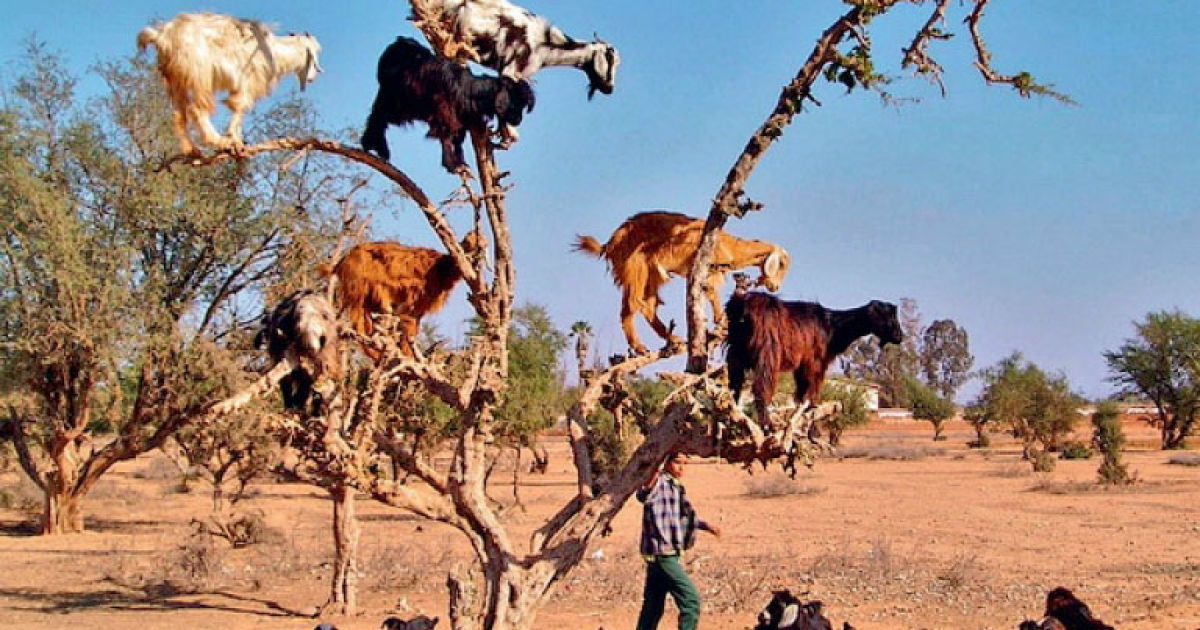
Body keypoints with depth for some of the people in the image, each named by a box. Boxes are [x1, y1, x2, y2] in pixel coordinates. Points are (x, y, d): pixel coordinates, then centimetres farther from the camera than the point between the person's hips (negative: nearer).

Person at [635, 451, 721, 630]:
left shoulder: (676, 486, 17)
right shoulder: (659, 482, -12)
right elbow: (643, 497, -36)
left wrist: (705, 525, 36)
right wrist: (647, 487, -57)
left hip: (663, 555, 9)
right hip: (662, 553, -9)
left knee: (653, 608, 11)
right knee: (690, 599, -11)